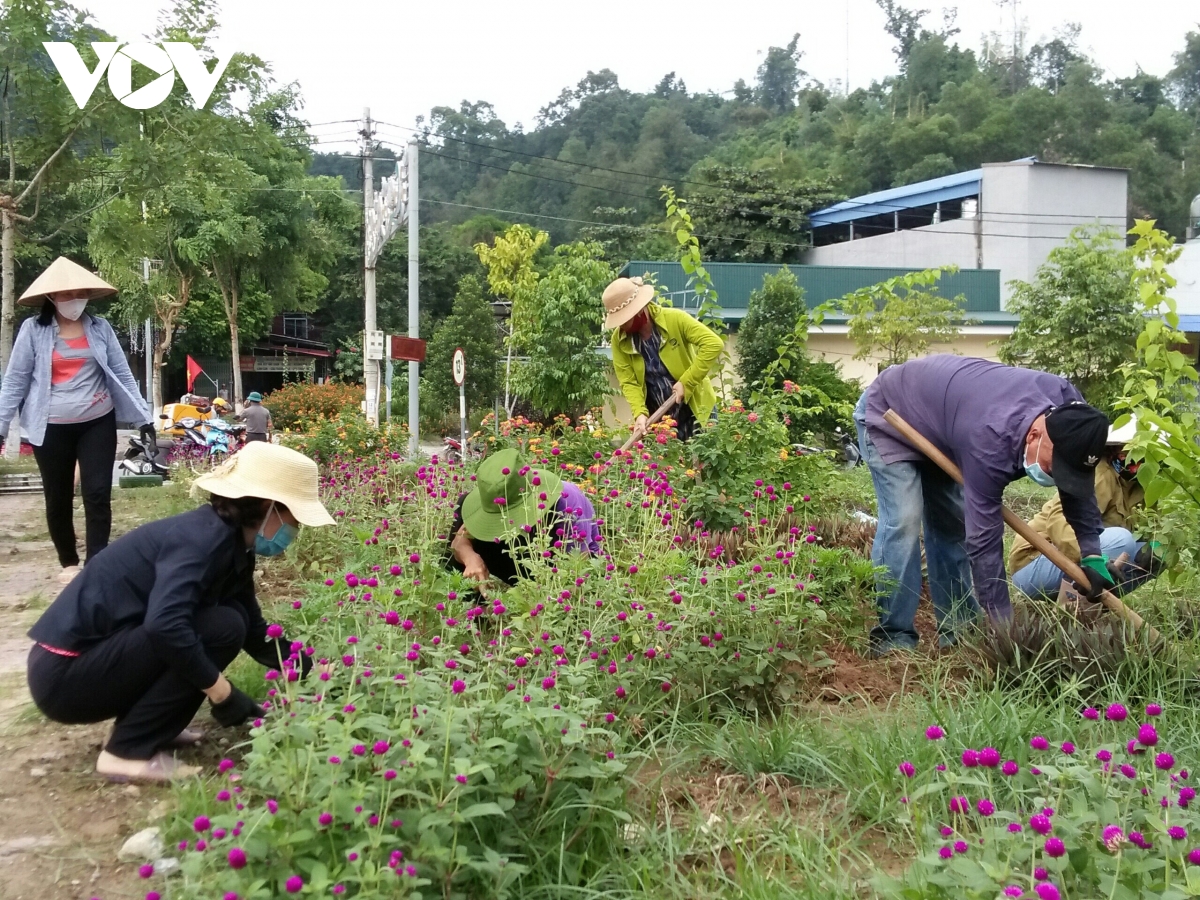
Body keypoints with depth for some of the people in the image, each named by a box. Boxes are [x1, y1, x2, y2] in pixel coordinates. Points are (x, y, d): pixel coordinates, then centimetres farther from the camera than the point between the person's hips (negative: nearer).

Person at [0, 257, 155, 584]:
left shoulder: (100, 327, 2)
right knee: (58, 499, 10)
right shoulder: (33, 329, -3)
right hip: (51, 428, 0)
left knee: (98, 495, -5)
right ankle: (69, 562, 27)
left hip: (98, 423, 1)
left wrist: (143, 416, 0)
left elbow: (123, 374, 5)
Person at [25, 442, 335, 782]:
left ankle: (143, 723, 12)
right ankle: (129, 751, -11)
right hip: (64, 674, -9)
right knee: (221, 628, -18)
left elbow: (256, 635, 17)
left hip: (97, 657, 9)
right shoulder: (203, 538, -20)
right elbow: (165, 626, -35)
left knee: (231, 618, 7)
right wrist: (222, 692, -25)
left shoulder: (229, 544, 7)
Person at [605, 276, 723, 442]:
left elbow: (713, 344, -22)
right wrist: (640, 413, -24)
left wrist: (686, 382, -24)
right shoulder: (619, 340, -8)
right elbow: (628, 382, -7)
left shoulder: (674, 319, -17)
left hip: (694, 410, -2)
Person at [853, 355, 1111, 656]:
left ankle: (958, 630, 11)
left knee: (952, 523, 4)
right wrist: (1004, 624, -35)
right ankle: (893, 638, -14)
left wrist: (1091, 553, -11)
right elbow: (984, 539, -38)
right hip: (887, 417, -8)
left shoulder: (1067, 406, -22)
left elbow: (1078, 485, -5)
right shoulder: (992, 441, -42)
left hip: (936, 421, 8)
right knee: (903, 522, -20)